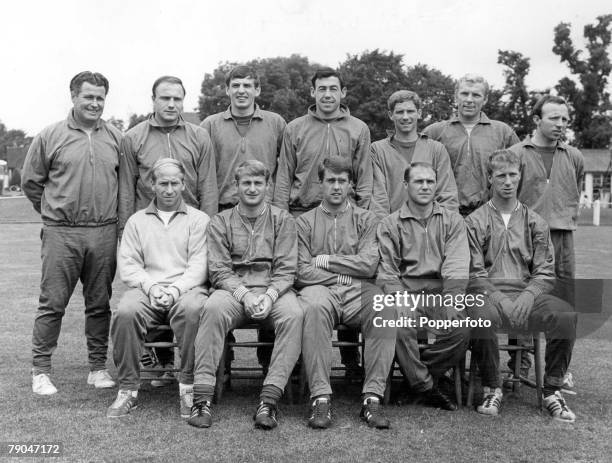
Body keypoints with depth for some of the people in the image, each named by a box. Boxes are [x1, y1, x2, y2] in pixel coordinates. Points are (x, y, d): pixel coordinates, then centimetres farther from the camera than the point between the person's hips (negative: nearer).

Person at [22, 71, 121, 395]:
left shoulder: (115, 138, 8)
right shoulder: (50, 136, 2)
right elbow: (30, 182, 8)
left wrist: (110, 213, 11)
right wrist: (54, 212, 10)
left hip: (104, 234, 2)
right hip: (61, 234, -2)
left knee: (99, 303, 9)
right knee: (52, 303, 0)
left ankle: (98, 367, 19)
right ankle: (40, 370, 10)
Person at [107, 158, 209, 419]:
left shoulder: (199, 219, 14)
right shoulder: (137, 221, 21)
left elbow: (199, 265, 2)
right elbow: (127, 264, 10)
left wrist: (175, 289, -15)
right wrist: (150, 286, -9)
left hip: (186, 288, -2)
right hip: (146, 288, 2)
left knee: (193, 309, -37)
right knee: (125, 312, -31)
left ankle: (189, 386, -24)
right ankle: (128, 389, -18)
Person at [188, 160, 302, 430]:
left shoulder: (282, 220, 13)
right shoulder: (221, 222, 14)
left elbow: (286, 269, 3)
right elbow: (219, 270, 3)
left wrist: (269, 296, -16)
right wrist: (244, 294, -15)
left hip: (274, 289, 0)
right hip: (234, 289, 0)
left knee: (293, 314, -33)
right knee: (213, 309, -33)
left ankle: (269, 399, -34)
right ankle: (202, 398, -32)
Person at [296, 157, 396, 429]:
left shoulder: (365, 219, 17)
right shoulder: (305, 222, 15)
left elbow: (368, 265, 1)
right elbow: (302, 273, 3)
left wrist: (326, 260, 0)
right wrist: (346, 273, 0)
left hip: (358, 293, 1)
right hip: (321, 288, -1)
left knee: (386, 310, -31)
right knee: (314, 307, -37)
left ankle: (372, 397, -25)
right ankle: (320, 398, -33)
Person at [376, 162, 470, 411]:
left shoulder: (452, 220, 14)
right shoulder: (390, 224, 12)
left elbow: (456, 267, 0)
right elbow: (387, 271, 2)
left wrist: (451, 302, -16)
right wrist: (401, 300, -16)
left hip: (442, 291, 1)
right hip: (405, 292, -1)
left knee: (461, 329, -26)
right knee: (400, 325, -32)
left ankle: (416, 373, -3)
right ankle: (426, 387, -12)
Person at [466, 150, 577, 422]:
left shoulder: (535, 222, 16)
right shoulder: (475, 221, 9)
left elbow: (545, 273, 9)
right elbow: (473, 272, 0)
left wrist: (527, 297, -11)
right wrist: (498, 298, -16)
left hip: (527, 294, 2)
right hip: (489, 294, -2)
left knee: (566, 315, -27)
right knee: (480, 316, -37)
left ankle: (552, 391, -11)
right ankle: (492, 389, -15)